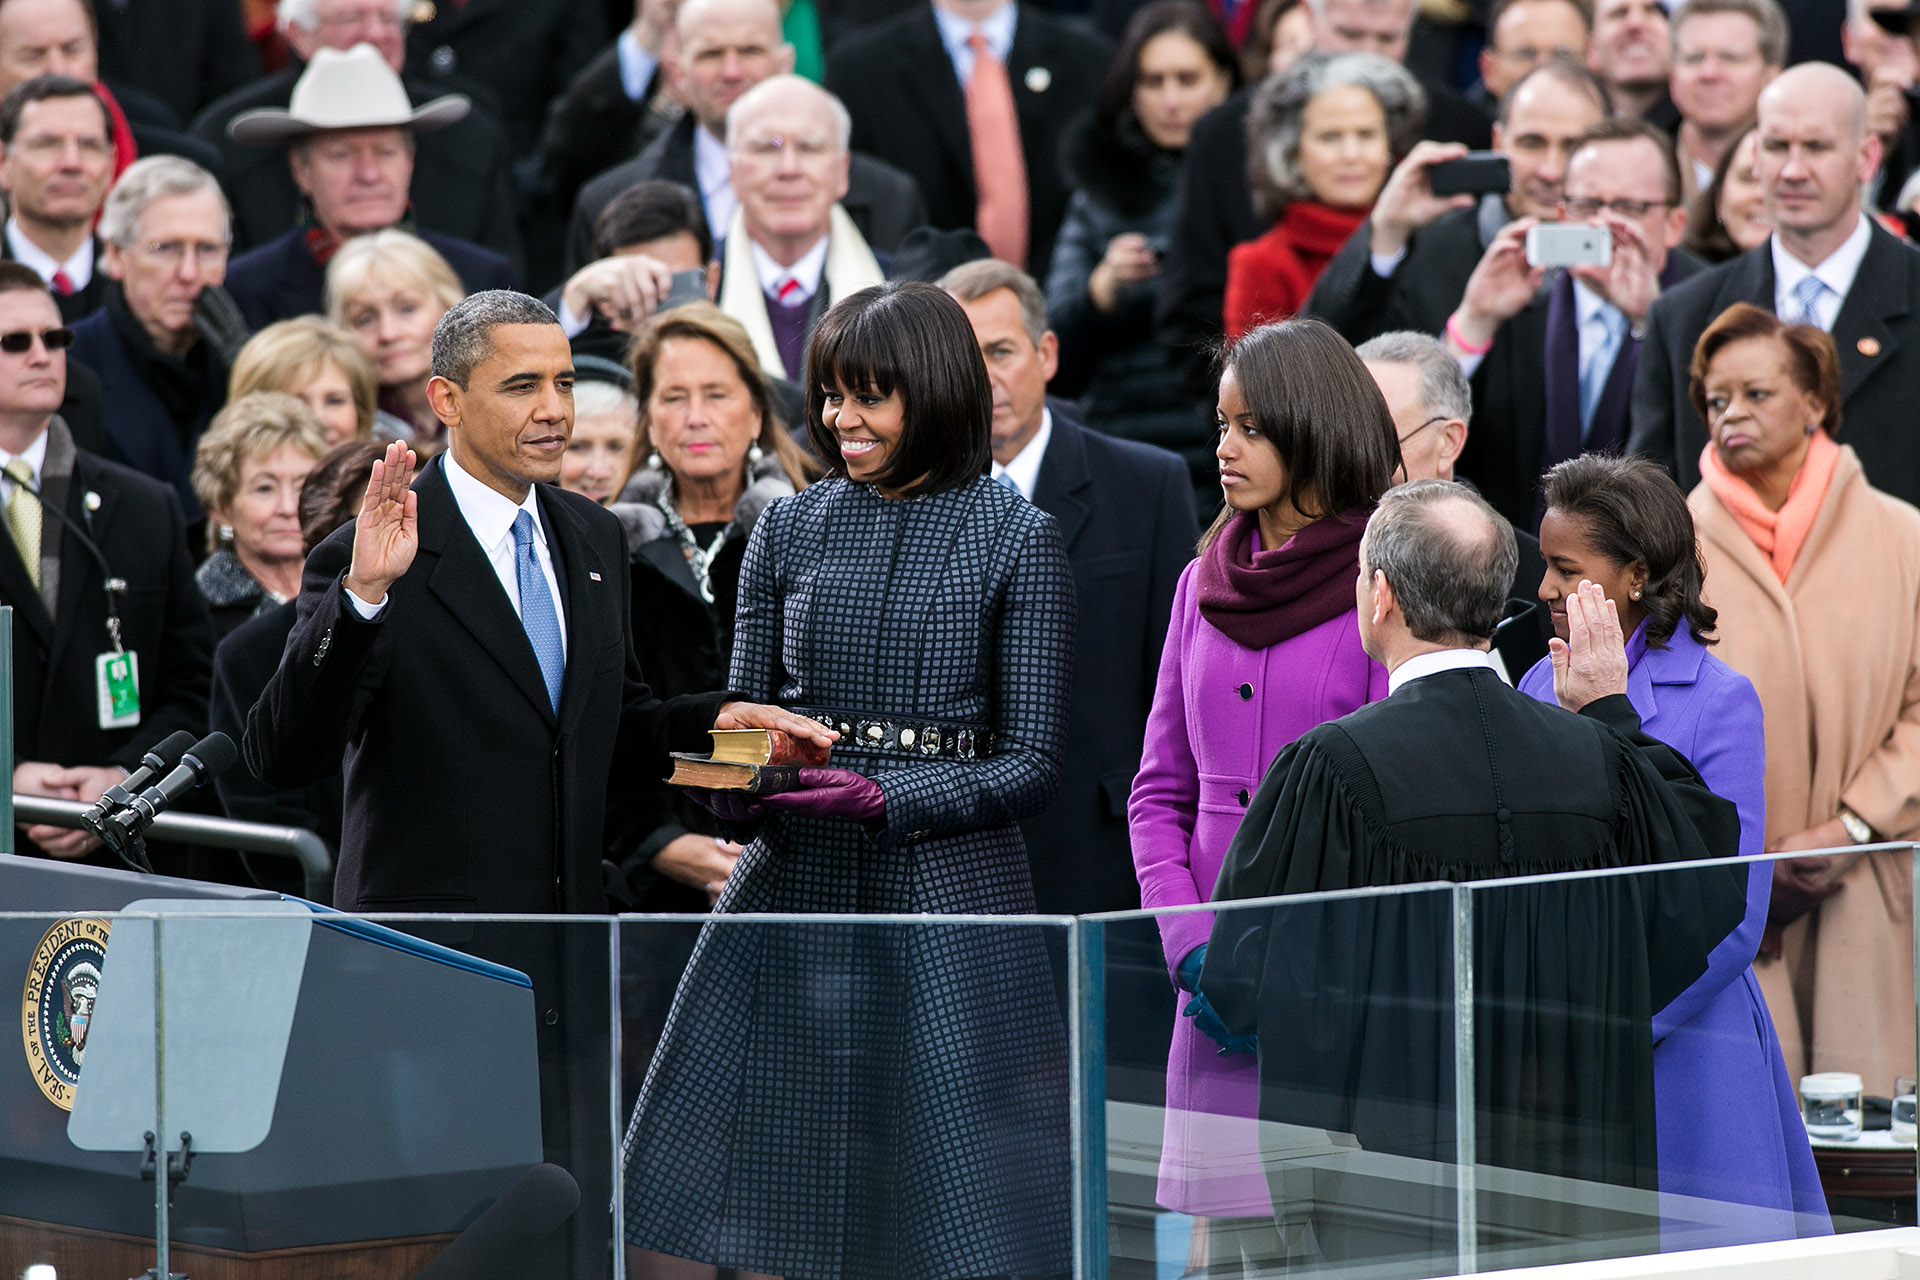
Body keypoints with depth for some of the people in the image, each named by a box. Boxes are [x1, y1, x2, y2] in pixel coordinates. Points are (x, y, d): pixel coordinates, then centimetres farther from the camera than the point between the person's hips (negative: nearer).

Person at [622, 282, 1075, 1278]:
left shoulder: (1017, 540, -1)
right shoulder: (789, 530, 10)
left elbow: (1031, 764, -3)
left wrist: (883, 796, -17)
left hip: (949, 898, -3)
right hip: (791, 890, 3)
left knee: (956, 1198, -3)